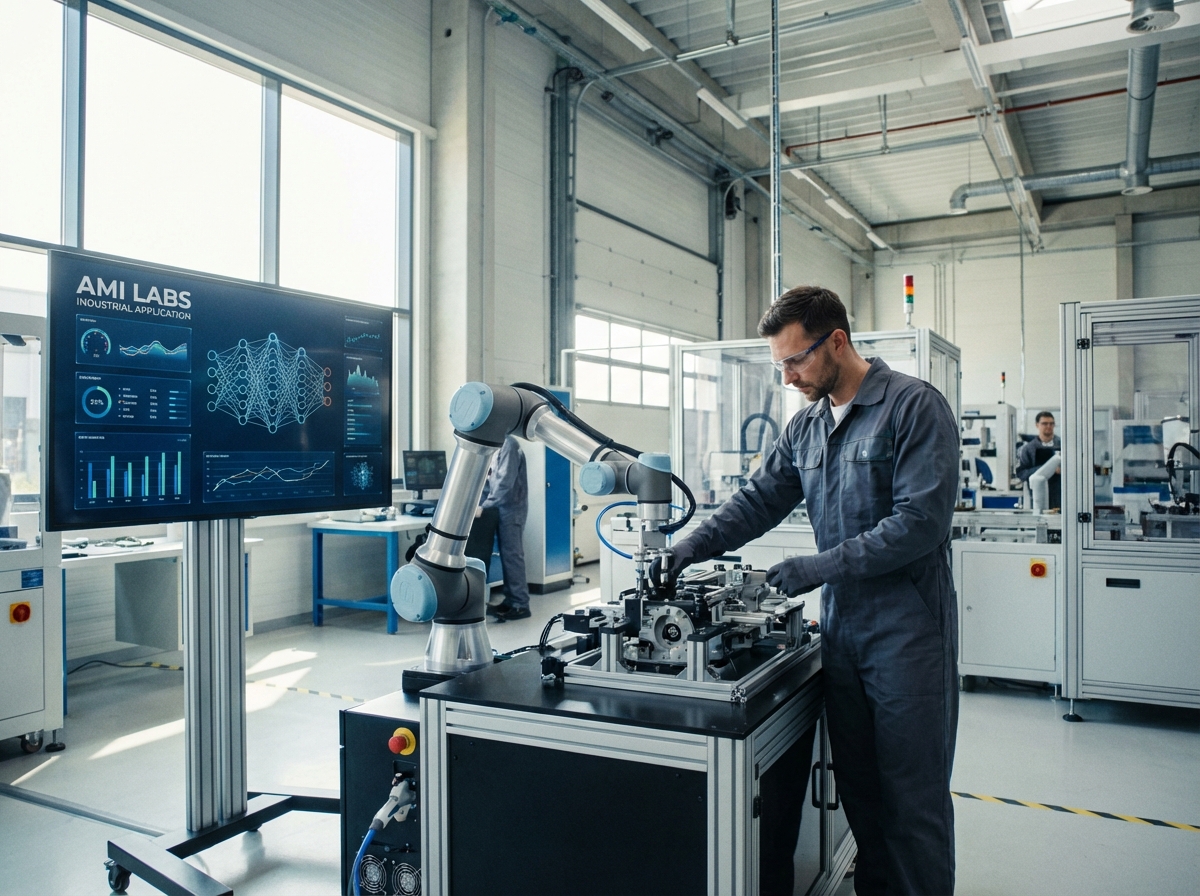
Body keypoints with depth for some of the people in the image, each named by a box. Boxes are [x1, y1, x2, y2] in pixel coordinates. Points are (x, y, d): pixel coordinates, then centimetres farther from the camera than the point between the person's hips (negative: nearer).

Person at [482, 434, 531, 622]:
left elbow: (504, 481, -23)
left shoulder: (508, 444, -16)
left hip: (511, 509, -9)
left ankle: (520, 605, 0)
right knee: (507, 556, 12)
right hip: (504, 508, 9)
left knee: (512, 556, -5)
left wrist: (485, 505, -23)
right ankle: (510, 600, 18)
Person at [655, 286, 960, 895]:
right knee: (857, 789, 17)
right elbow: (758, 501, 9)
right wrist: (691, 548, -6)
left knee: (913, 798, 4)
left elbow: (921, 522, -20)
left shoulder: (914, 407, -12)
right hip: (840, 628, 7)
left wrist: (821, 567, -21)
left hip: (907, 632, -6)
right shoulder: (806, 426, 10)